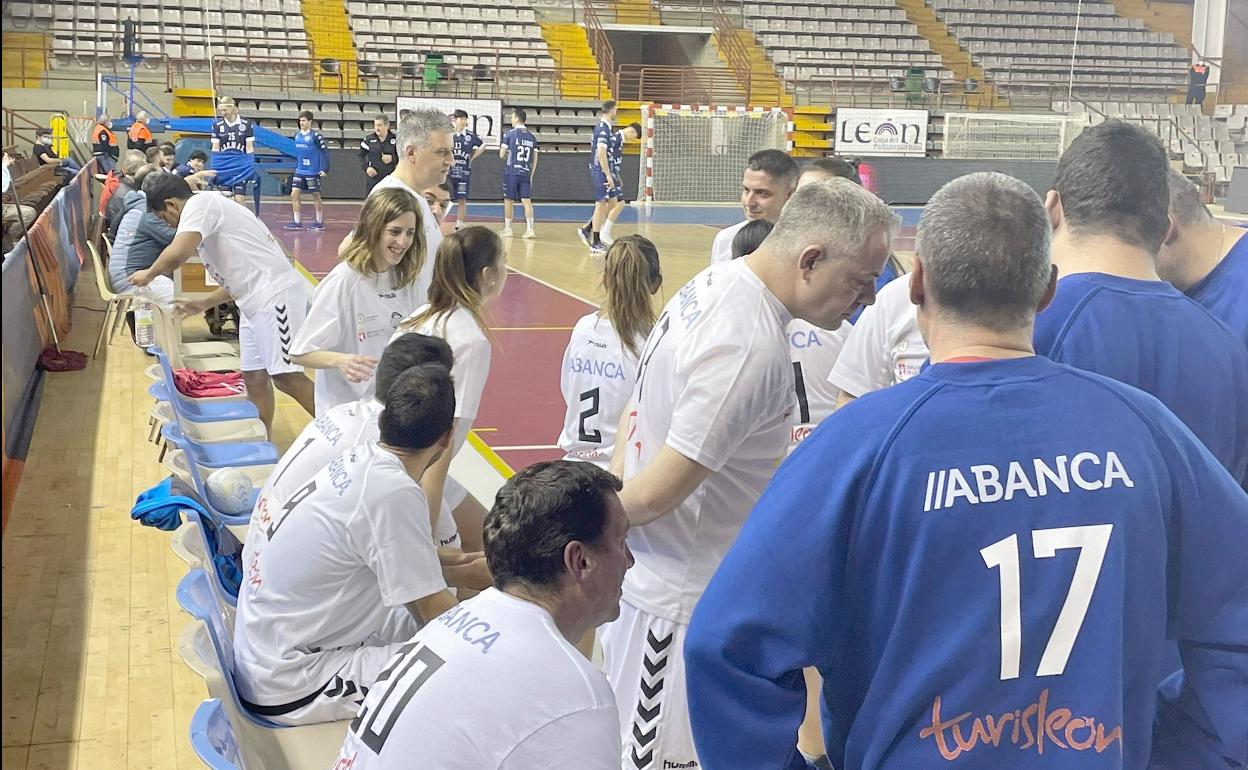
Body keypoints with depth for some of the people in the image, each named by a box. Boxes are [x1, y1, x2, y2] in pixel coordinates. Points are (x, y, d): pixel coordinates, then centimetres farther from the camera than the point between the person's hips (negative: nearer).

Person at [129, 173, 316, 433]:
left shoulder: (200, 203, -6)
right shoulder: (209, 209, 24)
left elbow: (178, 254, -22)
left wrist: (149, 274, -4)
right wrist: (205, 304, 28)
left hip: (275, 293, -11)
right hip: (257, 301, 11)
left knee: (285, 377, -15)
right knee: (254, 377, 11)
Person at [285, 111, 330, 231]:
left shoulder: (316, 136, -11)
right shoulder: (297, 135, 8)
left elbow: (325, 152, -11)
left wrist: (324, 169, -17)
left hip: (312, 172, -6)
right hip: (299, 171, 6)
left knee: (316, 196, 4)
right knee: (294, 194, -2)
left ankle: (320, 223, 15)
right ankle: (297, 222, 5)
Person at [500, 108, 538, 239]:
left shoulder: (509, 134, -5)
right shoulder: (532, 137, 9)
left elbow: (502, 155, -3)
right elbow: (535, 160, 10)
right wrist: (531, 176, 16)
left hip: (511, 173, -3)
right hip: (526, 174, 3)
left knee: (508, 200, 7)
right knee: (527, 201, 0)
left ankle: (507, 229, 14)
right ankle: (530, 229, -9)